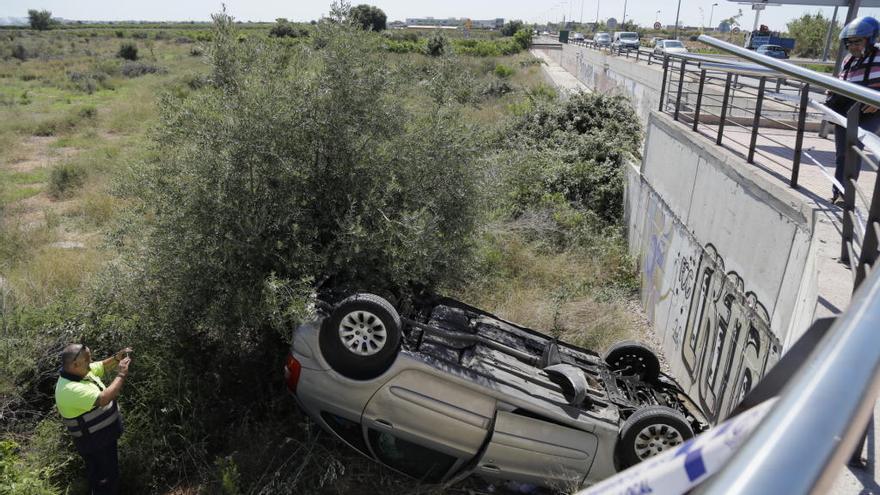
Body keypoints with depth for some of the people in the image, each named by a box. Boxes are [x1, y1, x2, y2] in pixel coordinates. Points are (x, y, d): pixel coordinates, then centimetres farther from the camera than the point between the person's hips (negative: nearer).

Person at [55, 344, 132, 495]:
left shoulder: (81, 370, -6)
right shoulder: (71, 389, -35)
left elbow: (103, 366, 10)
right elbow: (103, 399, -42)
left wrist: (116, 358, -10)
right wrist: (121, 375, -33)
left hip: (104, 436, 9)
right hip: (94, 444, -9)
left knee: (110, 473, 29)